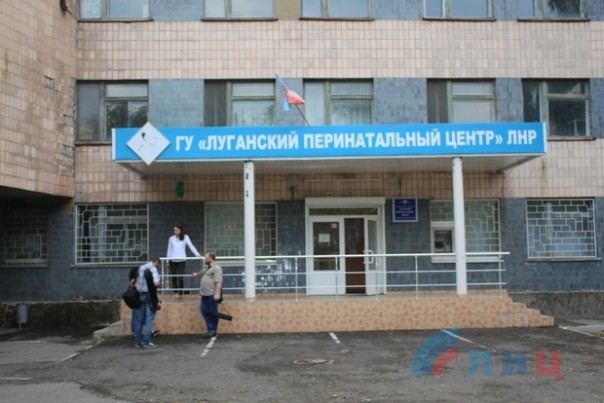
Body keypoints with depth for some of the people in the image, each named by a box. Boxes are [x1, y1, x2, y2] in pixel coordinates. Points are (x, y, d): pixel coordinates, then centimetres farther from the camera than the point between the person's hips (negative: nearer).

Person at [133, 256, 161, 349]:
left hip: (141, 295, 7)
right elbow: (156, 283, -21)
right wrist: (159, 284, -2)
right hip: (149, 295, -7)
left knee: (140, 318, 11)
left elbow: (137, 283, 15)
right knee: (149, 318, -3)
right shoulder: (153, 269, -10)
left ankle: (137, 341, 15)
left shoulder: (141, 268, 13)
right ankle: (147, 342, -3)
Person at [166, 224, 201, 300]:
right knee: (174, 277, 3)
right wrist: (167, 261, 10)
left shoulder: (185, 237, 1)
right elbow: (169, 250, 11)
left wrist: (198, 254, -14)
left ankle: (180, 293, 6)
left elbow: (191, 246, -4)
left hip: (181, 260, -2)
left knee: (180, 277, -8)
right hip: (172, 260, 2)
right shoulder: (171, 238, 6)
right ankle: (176, 292, 12)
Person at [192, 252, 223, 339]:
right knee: (204, 310, 7)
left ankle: (213, 331, 6)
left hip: (212, 295, -10)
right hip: (205, 294, 10)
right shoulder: (208, 267, 21)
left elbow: (218, 282, -22)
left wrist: (217, 293, -30)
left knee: (213, 313, -1)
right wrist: (196, 274, 64)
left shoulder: (216, 268, -12)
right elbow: (203, 272, 45)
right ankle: (210, 329, 13)